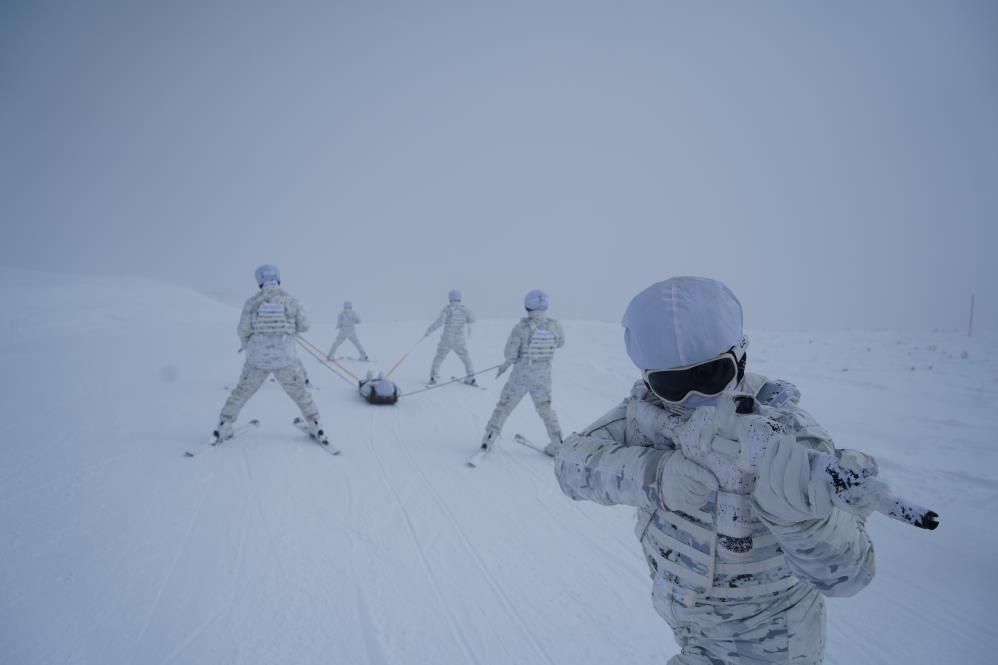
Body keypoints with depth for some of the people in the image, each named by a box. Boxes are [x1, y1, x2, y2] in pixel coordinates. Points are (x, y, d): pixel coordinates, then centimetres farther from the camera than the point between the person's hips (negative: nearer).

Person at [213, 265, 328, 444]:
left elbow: (243, 329, -3)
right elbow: (304, 326, 2)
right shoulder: (290, 301, -3)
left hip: (257, 359, 1)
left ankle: (223, 427, 23)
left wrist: (245, 343, 18)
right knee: (301, 393, 14)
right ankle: (316, 429, 15)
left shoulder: (252, 302, -3)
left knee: (241, 392, 20)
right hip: (285, 360, 0)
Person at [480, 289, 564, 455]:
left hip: (520, 376, -2)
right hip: (543, 376, 3)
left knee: (504, 406, 17)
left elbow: (510, 354, -14)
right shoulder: (555, 326, -10)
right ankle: (557, 444, 23)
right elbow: (560, 343, 10)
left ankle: (489, 438, 24)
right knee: (545, 409, 24)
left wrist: (508, 362, 7)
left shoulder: (521, 327, -19)